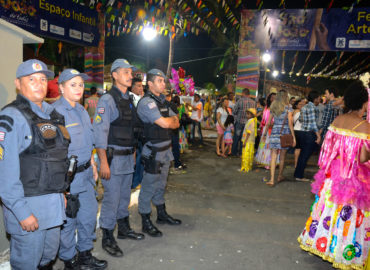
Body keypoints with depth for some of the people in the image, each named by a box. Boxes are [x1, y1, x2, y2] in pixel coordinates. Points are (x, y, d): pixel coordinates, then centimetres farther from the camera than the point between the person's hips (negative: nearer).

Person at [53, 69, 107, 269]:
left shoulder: (82, 110, 11)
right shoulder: (55, 112, -15)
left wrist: (93, 166, 18)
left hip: (85, 173, 8)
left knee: (89, 213, 17)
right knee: (67, 220, 7)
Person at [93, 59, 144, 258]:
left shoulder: (129, 100, 12)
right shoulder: (107, 100, -12)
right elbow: (99, 133, -17)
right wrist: (103, 162, -20)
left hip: (128, 157, 8)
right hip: (113, 158, -8)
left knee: (125, 196, 19)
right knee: (112, 198, 0)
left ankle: (124, 228, 37)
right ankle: (107, 238, 16)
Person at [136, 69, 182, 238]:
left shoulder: (163, 101, 14)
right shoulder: (146, 102, -15)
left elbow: (176, 123, 11)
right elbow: (164, 123, -23)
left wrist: (169, 121, -9)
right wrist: (172, 120, -3)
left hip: (165, 150, 9)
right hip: (153, 151, -9)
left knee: (161, 185, 21)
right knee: (149, 187, 2)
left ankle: (162, 214, 36)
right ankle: (146, 222, 14)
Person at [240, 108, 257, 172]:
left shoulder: (251, 122, -15)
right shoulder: (249, 121, 16)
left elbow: (249, 133, -19)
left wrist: (245, 141, -20)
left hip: (248, 141, -10)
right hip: (248, 141, 10)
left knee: (246, 155, -7)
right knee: (244, 155, 13)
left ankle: (245, 168, -3)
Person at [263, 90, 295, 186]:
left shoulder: (273, 107, 8)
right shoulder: (288, 107, -2)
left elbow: (268, 122, 11)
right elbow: (290, 123, -7)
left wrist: (264, 133, 22)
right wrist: (293, 137, -4)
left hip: (274, 132, 2)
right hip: (285, 132, -2)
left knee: (273, 156, -1)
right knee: (282, 157, 12)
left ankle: (272, 179, -7)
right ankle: (280, 176, 27)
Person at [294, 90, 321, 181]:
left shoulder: (304, 107, 11)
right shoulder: (313, 107, -13)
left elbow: (300, 119, 19)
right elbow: (313, 123, -19)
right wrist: (318, 136, -18)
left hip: (303, 133, 8)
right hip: (311, 134, -8)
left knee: (302, 154, 16)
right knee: (306, 155, 0)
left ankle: (297, 173, 22)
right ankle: (299, 176, 6)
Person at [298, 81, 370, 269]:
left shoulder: (337, 120, -1)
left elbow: (328, 147, 4)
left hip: (333, 173, 6)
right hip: (353, 177, -6)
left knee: (328, 206, 19)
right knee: (348, 213, 8)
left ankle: (318, 240, 34)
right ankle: (342, 254, 22)